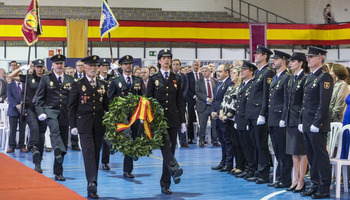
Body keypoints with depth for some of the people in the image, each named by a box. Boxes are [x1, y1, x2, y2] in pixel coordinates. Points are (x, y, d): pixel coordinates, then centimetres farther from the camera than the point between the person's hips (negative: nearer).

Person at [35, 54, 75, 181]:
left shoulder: (70, 80, 12)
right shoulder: (46, 79, 6)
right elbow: (39, 97, 4)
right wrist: (40, 112, -10)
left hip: (65, 114, 3)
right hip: (50, 111, -3)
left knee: (63, 142, 4)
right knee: (54, 128, -36)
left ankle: (58, 172, 13)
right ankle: (59, 153, -52)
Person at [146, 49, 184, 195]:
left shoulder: (176, 79, 12)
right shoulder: (153, 79, 5)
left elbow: (180, 101, 11)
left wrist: (182, 121, 6)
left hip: (173, 119, 3)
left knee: (170, 149, 2)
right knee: (165, 142, -29)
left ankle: (165, 184, 8)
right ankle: (174, 169, -39)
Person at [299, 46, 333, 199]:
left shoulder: (325, 77, -11)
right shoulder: (310, 77, 17)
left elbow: (324, 103, -17)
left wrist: (316, 123, -19)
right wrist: (301, 122, 15)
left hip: (317, 125, -9)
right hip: (307, 124, 9)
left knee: (321, 156, -3)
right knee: (311, 156, 13)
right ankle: (315, 185, 20)